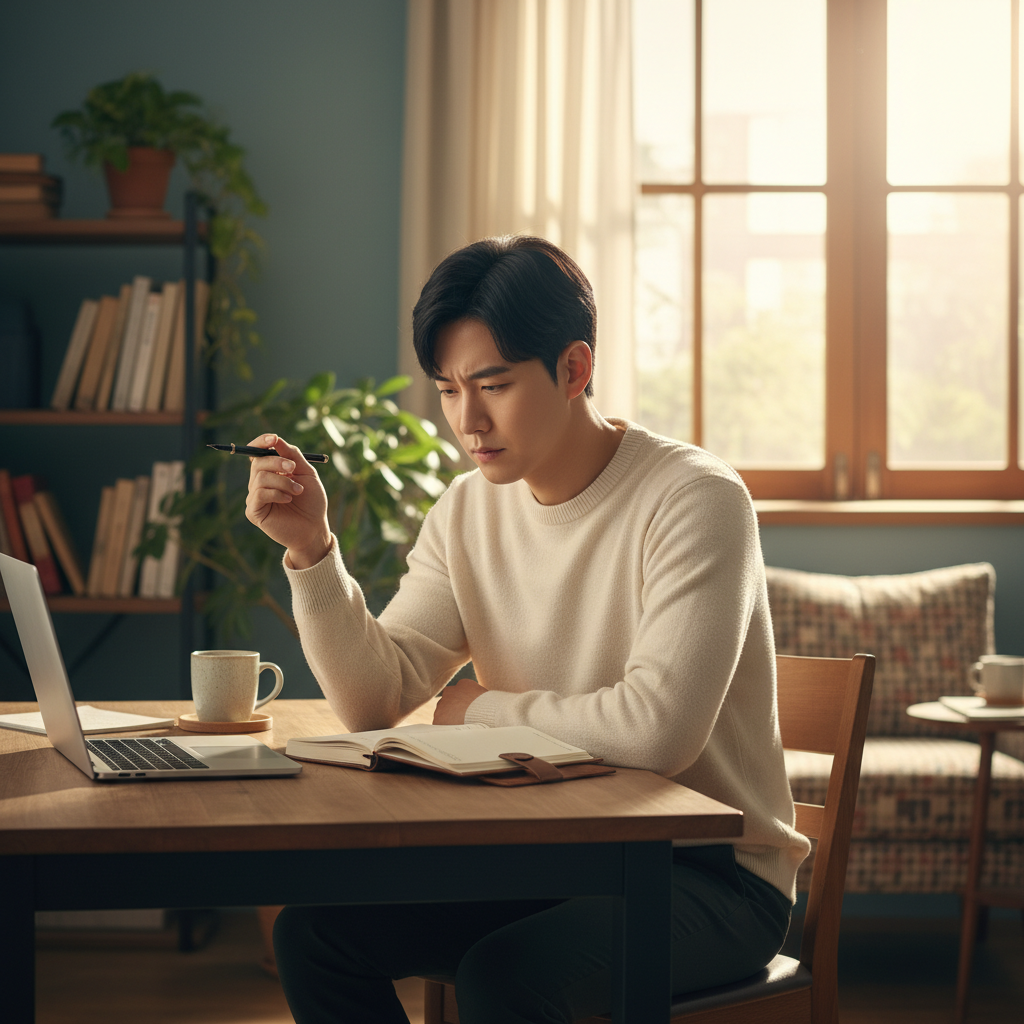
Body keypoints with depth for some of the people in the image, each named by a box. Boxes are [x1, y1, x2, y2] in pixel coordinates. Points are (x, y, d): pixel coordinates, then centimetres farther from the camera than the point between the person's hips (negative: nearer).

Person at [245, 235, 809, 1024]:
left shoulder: (694, 500, -17)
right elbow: (374, 701, -2)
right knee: (314, 930, -9)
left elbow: (657, 728, -29)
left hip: (713, 871, -6)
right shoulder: (468, 511, 4)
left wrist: (482, 708, -14)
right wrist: (311, 547, -15)